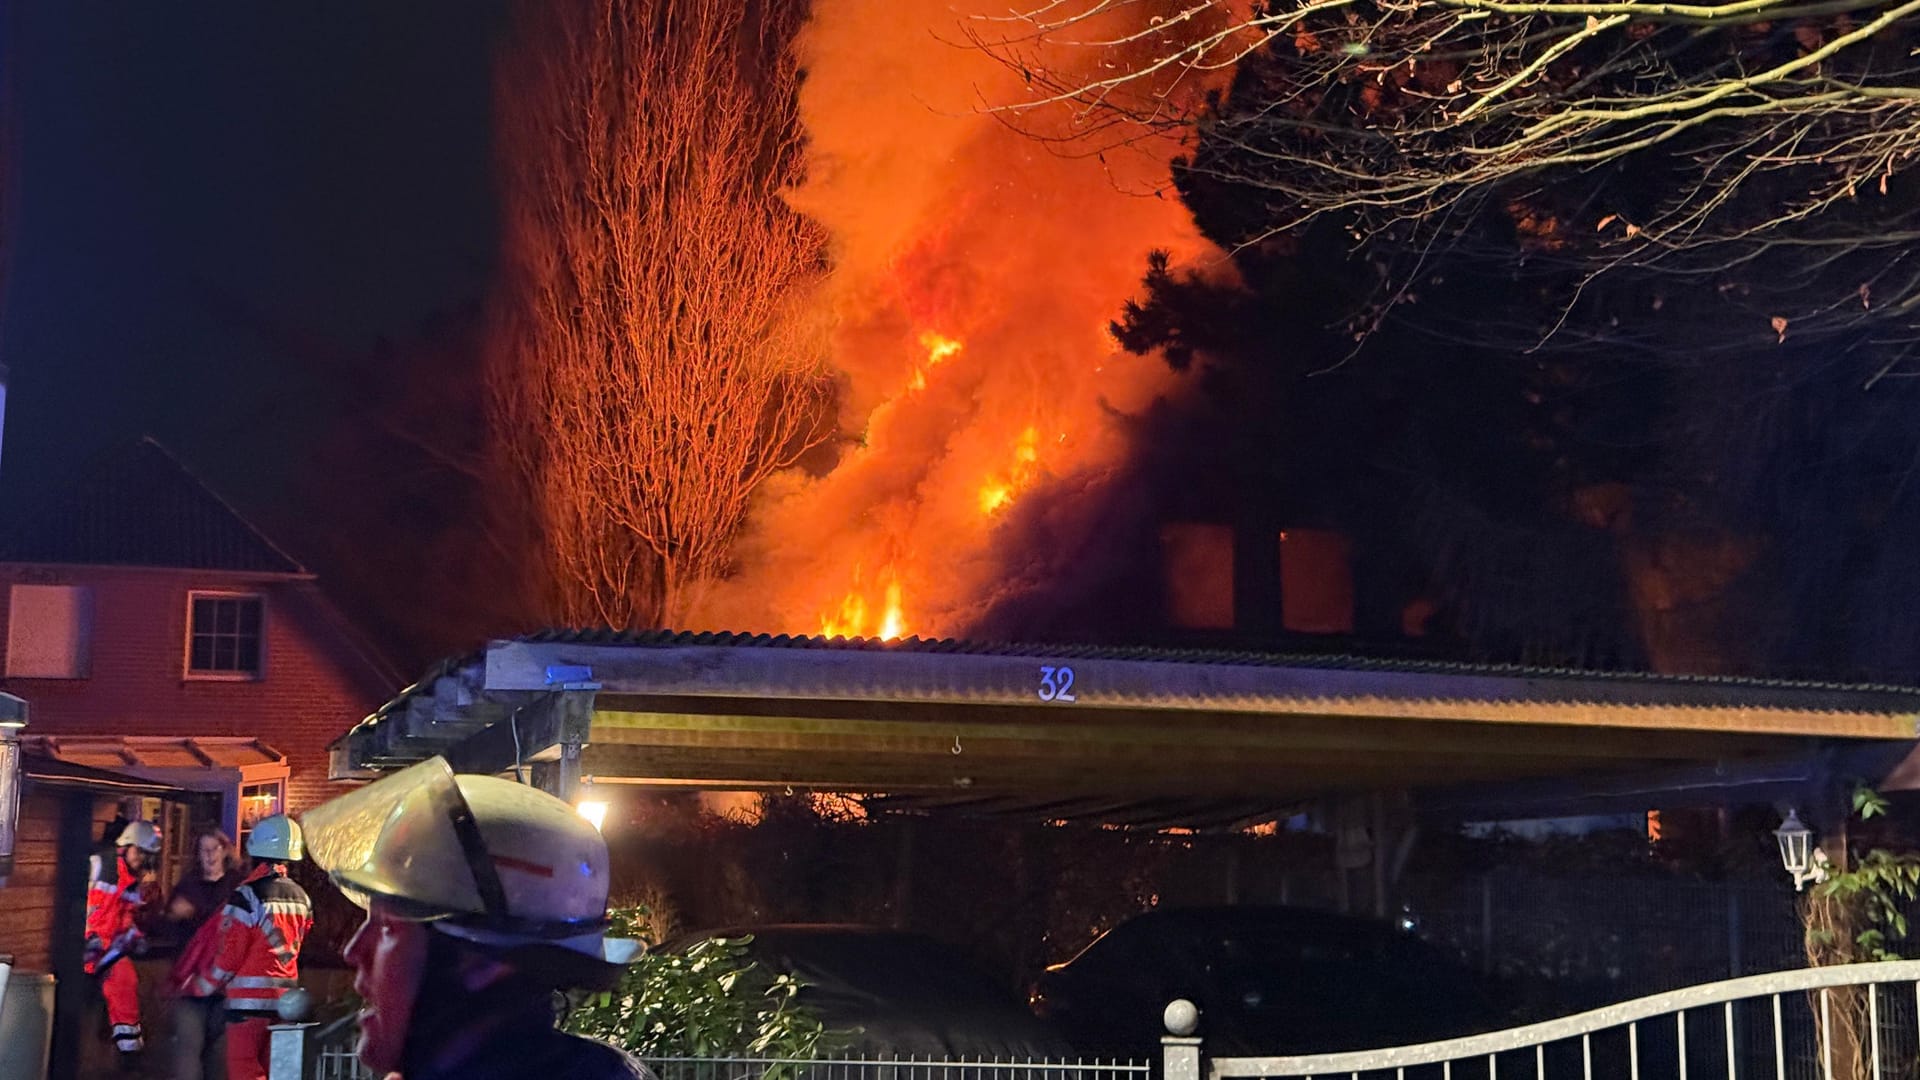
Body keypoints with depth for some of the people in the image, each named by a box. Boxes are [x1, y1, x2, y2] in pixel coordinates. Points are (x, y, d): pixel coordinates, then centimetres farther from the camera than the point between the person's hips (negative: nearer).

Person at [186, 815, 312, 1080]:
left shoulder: (248, 896, -14)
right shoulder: (300, 897, 7)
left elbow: (228, 954, -11)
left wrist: (202, 986, 3)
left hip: (250, 999, -7)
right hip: (285, 998, 7)